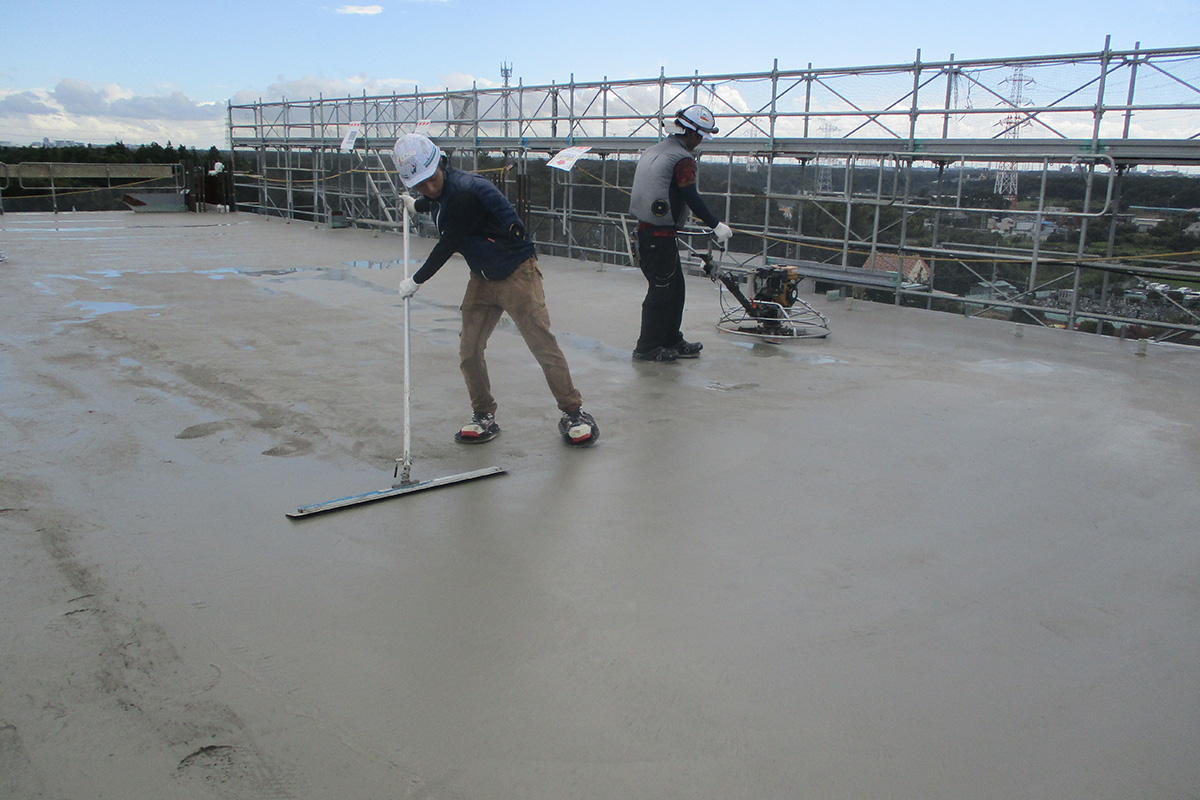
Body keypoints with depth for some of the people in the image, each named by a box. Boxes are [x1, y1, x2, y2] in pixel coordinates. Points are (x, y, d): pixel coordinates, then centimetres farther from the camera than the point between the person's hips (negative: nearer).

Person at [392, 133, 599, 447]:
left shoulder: (466, 191, -26)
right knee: (469, 350, 1)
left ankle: (573, 412, 2)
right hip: (482, 278, 8)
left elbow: (447, 246, -19)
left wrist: (417, 280, -6)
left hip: (517, 273, -8)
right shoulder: (440, 192, 3)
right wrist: (417, 205, 50)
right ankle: (484, 416, 16)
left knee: (543, 344, -10)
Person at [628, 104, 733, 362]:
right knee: (661, 291, -1)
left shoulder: (653, 151, 14)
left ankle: (671, 341, 23)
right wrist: (716, 225, -13)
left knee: (675, 287, 16)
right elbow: (692, 199, -19)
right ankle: (647, 348, 5)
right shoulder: (682, 159, -14)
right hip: (660, 235, -10)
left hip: (646, 228, 10)